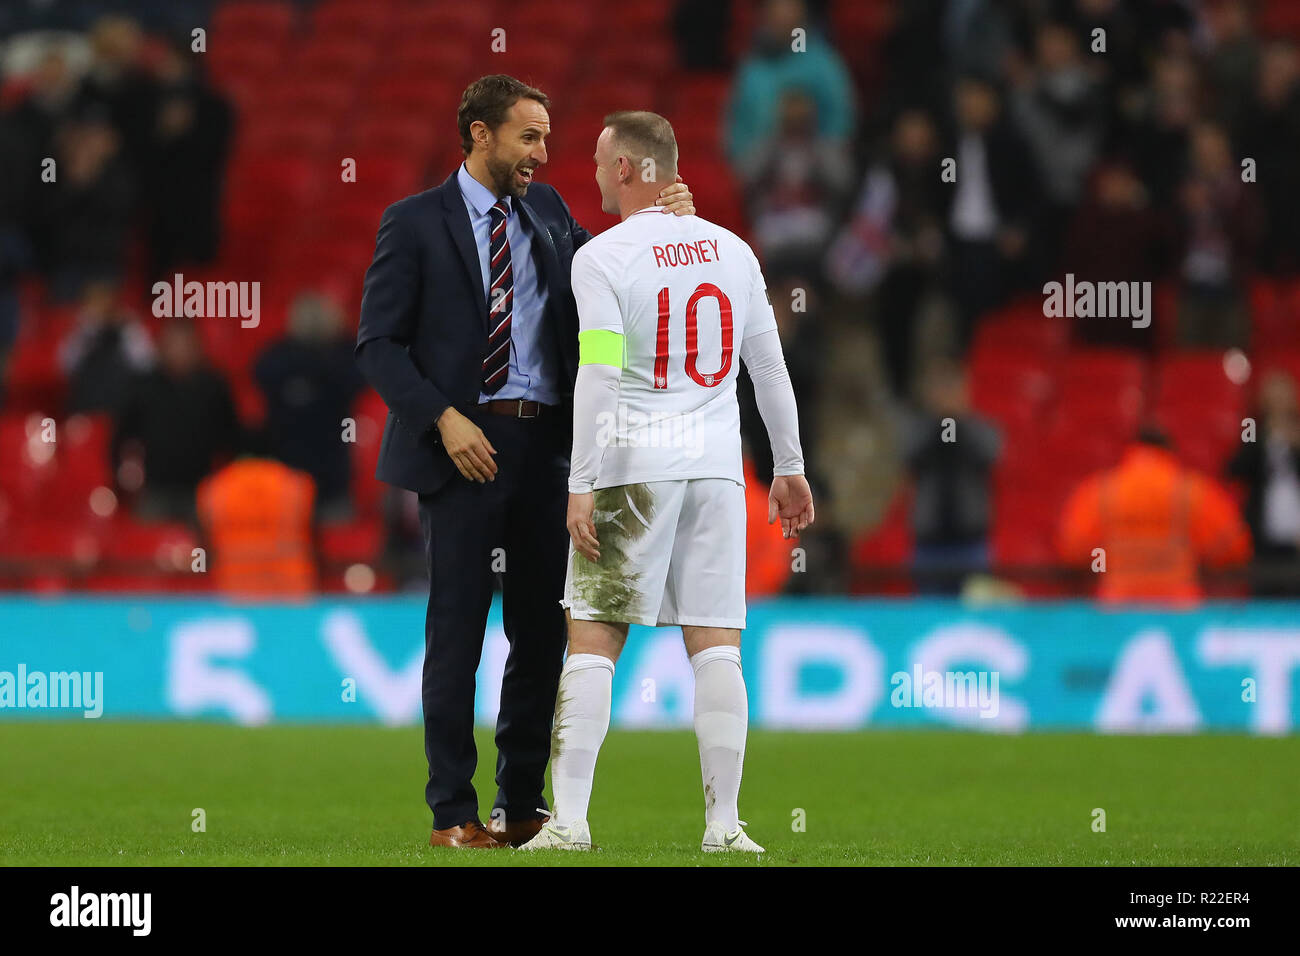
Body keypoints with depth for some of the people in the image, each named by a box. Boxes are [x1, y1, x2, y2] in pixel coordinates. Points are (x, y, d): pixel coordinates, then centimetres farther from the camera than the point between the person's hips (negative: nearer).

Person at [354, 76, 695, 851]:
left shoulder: (547, 212, 14)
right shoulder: (416, 223, -2)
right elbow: (379, 343, -5)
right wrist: (444, 419, -17)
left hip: (547, 443, 5)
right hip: (465, 444, -5)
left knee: (542, 629, 8)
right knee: (458, 630, -2)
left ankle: (523, 805, 17)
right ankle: (453, 813, 3)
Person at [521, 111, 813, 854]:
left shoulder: (602, 257, -4)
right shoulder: (731, 250, 10)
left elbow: (598, 376, -12)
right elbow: (770, 367, 13)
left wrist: (582, 487, -12)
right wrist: (790, 469, 20)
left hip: (631, 465, -4)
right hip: (716, 461, 4)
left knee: (593, 641, 0)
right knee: (716, 645, 3)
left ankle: (570, 819, -5)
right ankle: (724, 825, -1)